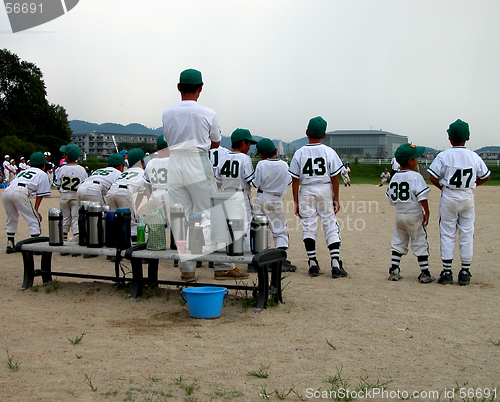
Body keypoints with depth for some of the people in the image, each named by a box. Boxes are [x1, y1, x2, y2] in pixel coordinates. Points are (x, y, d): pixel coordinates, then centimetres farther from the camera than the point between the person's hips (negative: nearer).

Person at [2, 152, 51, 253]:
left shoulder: (23, 172, 37)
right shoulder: (42, 174, 22)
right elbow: (40, 195, 14)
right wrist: (35, 210, 15)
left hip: (6, 191, 6)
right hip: (20, 192, -6)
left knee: (12, 218, 22)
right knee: (33, 218, 2)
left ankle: (10, 245, 24)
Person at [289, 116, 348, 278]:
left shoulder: (299, 153, -1)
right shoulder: (329, 152, -2)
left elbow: (295, 180, -1)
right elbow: (334, 178, -2)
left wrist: (296, 201, 4)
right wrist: (336, 199, 4)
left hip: (306, 192, 1)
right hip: (325, 191, 0)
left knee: (308, 227, 6)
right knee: (331, 226, 3)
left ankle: (313, 264, 7)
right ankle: (336, 264, -4)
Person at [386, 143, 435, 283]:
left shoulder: (394, 177, 6)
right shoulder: (415, 176, -13)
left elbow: (391, 199, 11)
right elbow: (422, 197, -17)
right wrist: (426, 212, -11)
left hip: (399, 214, 6)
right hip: (414, 215, -5)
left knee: (398, 243, 14)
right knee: (420, 243, 2)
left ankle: (394, 270, 12)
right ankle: (425, 273, 4)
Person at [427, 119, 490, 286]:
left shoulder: (443, 156, -8)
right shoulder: (474, 157, 1)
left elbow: (433, 177, -10)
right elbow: (485, 176, 11)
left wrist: (444, 188, 5)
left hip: (449, 197, -2)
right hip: (468, 197, 2)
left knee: (447, 235, 4)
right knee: (467, 235, 8)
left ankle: (447, 272, 4)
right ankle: (465, 272, 10)